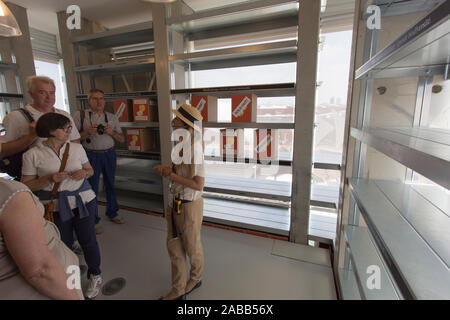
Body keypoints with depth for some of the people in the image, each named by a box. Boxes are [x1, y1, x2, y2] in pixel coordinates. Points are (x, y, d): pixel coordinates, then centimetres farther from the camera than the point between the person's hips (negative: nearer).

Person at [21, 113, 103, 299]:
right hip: (55, 207, -1)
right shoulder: (33, 154, -7)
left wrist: (84, 173, -12)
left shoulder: (77, 148, 0)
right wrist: (49, 179, -20)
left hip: (83, 201, 1)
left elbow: (90, 169, 11)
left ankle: (95, 275, 31)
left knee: (88, 240, 9)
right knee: (63, 245, 14)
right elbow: (26, 185, -3)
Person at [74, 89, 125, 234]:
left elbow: (122, 139, 8)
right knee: (92, 187, 2)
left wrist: (112, 132, -11)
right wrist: (87, 132, -18)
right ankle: (93, 220, 17)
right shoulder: (81, 115, -2)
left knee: (110, 184, 12)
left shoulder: (112, 117, 7)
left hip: (109, 154, 3)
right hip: (91, 155, -3)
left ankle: (112, 213, 30)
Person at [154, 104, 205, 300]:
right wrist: (166, 170, -5)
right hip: (174, 203, 8)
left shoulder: (194, 147, -24)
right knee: (173, 246, 18)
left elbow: (198, 184, -27)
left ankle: (195, 279, 47)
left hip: (189, 205, -8)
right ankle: (178, 291, 38)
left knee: (191, 247, 17)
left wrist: (171, 175, -19)